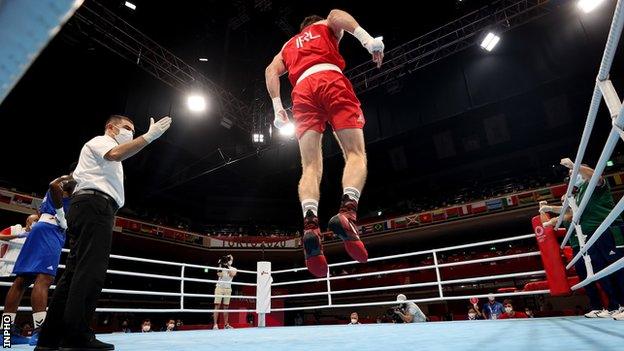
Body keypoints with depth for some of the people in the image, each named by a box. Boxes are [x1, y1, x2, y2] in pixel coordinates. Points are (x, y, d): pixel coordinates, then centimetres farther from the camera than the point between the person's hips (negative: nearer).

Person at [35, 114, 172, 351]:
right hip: (95, 206, -10)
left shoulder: (106, 153, 35)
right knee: (90, 270, -18)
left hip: (91, 209, 10)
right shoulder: (100, 140, 7)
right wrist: (149, 136, -20)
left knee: (75, 272, 3)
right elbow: (116, 154, -19)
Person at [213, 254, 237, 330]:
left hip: (228, 289, 3)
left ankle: (226, 324, 11)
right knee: (217, 306, -7)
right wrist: (221, 265, -15)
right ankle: (215, 324, -9)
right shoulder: (221, 266, 6)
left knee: (226, 307, 6)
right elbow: (219, 274, -12)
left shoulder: (233, 269, 11)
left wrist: (228, 266, -12)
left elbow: (232, 274, -11)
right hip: (219, 287, -2)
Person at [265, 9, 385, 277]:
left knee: (310, 167, -9)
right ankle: (347, 212, -37)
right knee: (356, 154, -10)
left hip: (302, 90, 3)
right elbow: (336, 14, 6)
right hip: (330, 79, -2)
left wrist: (277, 107, 16)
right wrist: (367, 38, -8)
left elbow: (271, 70, 23)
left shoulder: (288, 45, 39)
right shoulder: (326, 26, 30)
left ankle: (310, 224, -34)